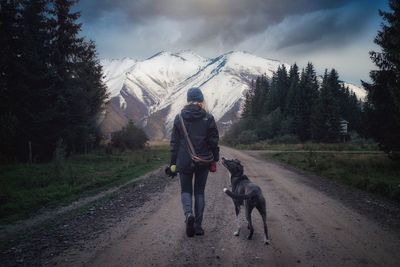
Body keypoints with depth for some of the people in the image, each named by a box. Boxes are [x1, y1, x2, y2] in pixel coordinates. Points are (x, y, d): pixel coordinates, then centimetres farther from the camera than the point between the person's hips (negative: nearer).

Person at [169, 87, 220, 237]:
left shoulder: (179, 118, -1)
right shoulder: (208, 118, -4)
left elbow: (174, 142, 1)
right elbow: (214, 141, -2)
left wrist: (173, 162, 6)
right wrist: (214, 160, 6)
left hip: (184, 162, 0)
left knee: (186, 190, 13)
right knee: (199, 192, 12)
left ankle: (188, 214, -14)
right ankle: (198, 225, 13)